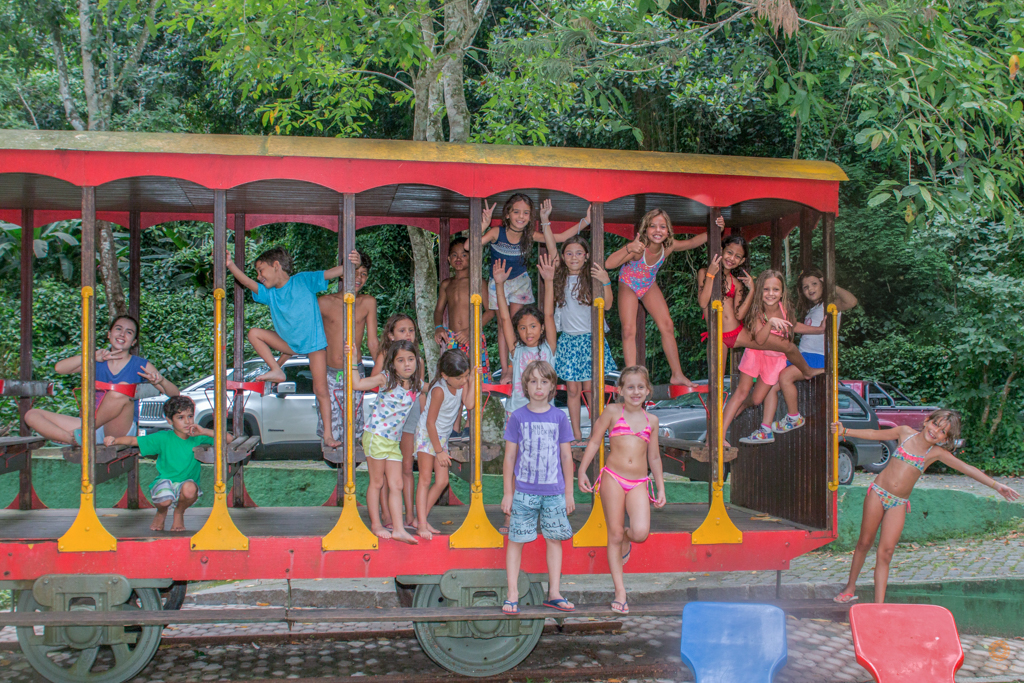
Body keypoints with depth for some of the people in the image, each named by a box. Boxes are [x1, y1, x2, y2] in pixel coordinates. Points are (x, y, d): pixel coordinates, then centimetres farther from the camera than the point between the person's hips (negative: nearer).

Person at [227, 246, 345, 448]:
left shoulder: (303, 280, -13)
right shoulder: (269, 293, 0)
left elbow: (330, 273, -20)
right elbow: (248, 283, -13)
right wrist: (230, 265, -28)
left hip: (314, 342, -5)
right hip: (290, 342, 5)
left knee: (321, 390, -5)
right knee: (254, 333, -4)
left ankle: (328, 435, 4)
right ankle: (276, 371, -3)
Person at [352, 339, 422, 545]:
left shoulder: (415, 385, 3)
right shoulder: (385, 379, -10)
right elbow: (357, 384, -11)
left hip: (394, 441, 5)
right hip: (375, 436, -5)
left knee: (397, 485, 2)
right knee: (377, 483, 5)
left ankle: (398, 528, 3)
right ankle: (376, 524, 16)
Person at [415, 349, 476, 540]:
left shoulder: (461, 383, -8)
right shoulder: (439, 390, -27)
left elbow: (469, 404, -22)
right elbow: (430, 422, -21)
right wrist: (439, 451, -16)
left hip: (442, 437, 7)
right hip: (427, 435, -7)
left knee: (442, 481, 4)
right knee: (425, 480, -6)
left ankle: (421, 519, 13)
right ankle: (422, 524, -5)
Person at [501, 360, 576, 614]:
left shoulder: (559, 417, 2)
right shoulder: (518, 417, -1)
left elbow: (566, 456, 7)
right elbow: (509, 457, 2)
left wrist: (569, 492, 6)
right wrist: (507, 492, 0)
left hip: (554, 491, 1)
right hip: (524, 491, -1)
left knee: (554, 539, 7)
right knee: (516, 540, 2)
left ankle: (554, 594, 17)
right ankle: (512, 595, 9)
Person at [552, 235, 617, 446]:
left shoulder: (592, 278, -2)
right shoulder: (560, 280, 7)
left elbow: (607, 305, -9)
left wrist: (605, 282, -22)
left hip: (590, 338, -3)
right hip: (568, 339, 3)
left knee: (590, 388, -4)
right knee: (572, 389, 2)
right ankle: (577, 436, 8)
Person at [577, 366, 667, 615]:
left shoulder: (651, 420, 13)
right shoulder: (613, 412, 4)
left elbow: (654, 457, 19)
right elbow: (594, 441, 6)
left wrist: (661, 488, 18)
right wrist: (582, 470, -1)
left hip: (639, 483, 2)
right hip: (613, 478, -2)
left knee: (641, 533, -17)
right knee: (614, 535, 0)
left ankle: (626, 539, 21)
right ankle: (620, 592, 9)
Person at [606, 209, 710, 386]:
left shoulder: (668, 246, -24)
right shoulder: (638, 248, -38)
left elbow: (692, 242, -5)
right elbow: (608, 264, -49)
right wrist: (629, 249, -63)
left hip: (649, 285, 5)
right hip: (628, 285, -4)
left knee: (667, 326, 2)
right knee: (628, 330, -13)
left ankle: (677, 375, 13)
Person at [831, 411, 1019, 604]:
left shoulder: (937, 453, 0)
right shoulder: (905, 433, 0)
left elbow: (968, 469, -1)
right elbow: (874, 434, 9)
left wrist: (996, 485, -5)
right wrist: (845, 431, 5)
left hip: (899, 504, 0)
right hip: (878, 493, 0)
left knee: (886, 552, -6)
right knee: (864, 543, 6)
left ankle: (879, 605, -4)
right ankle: (850, 587, 24)